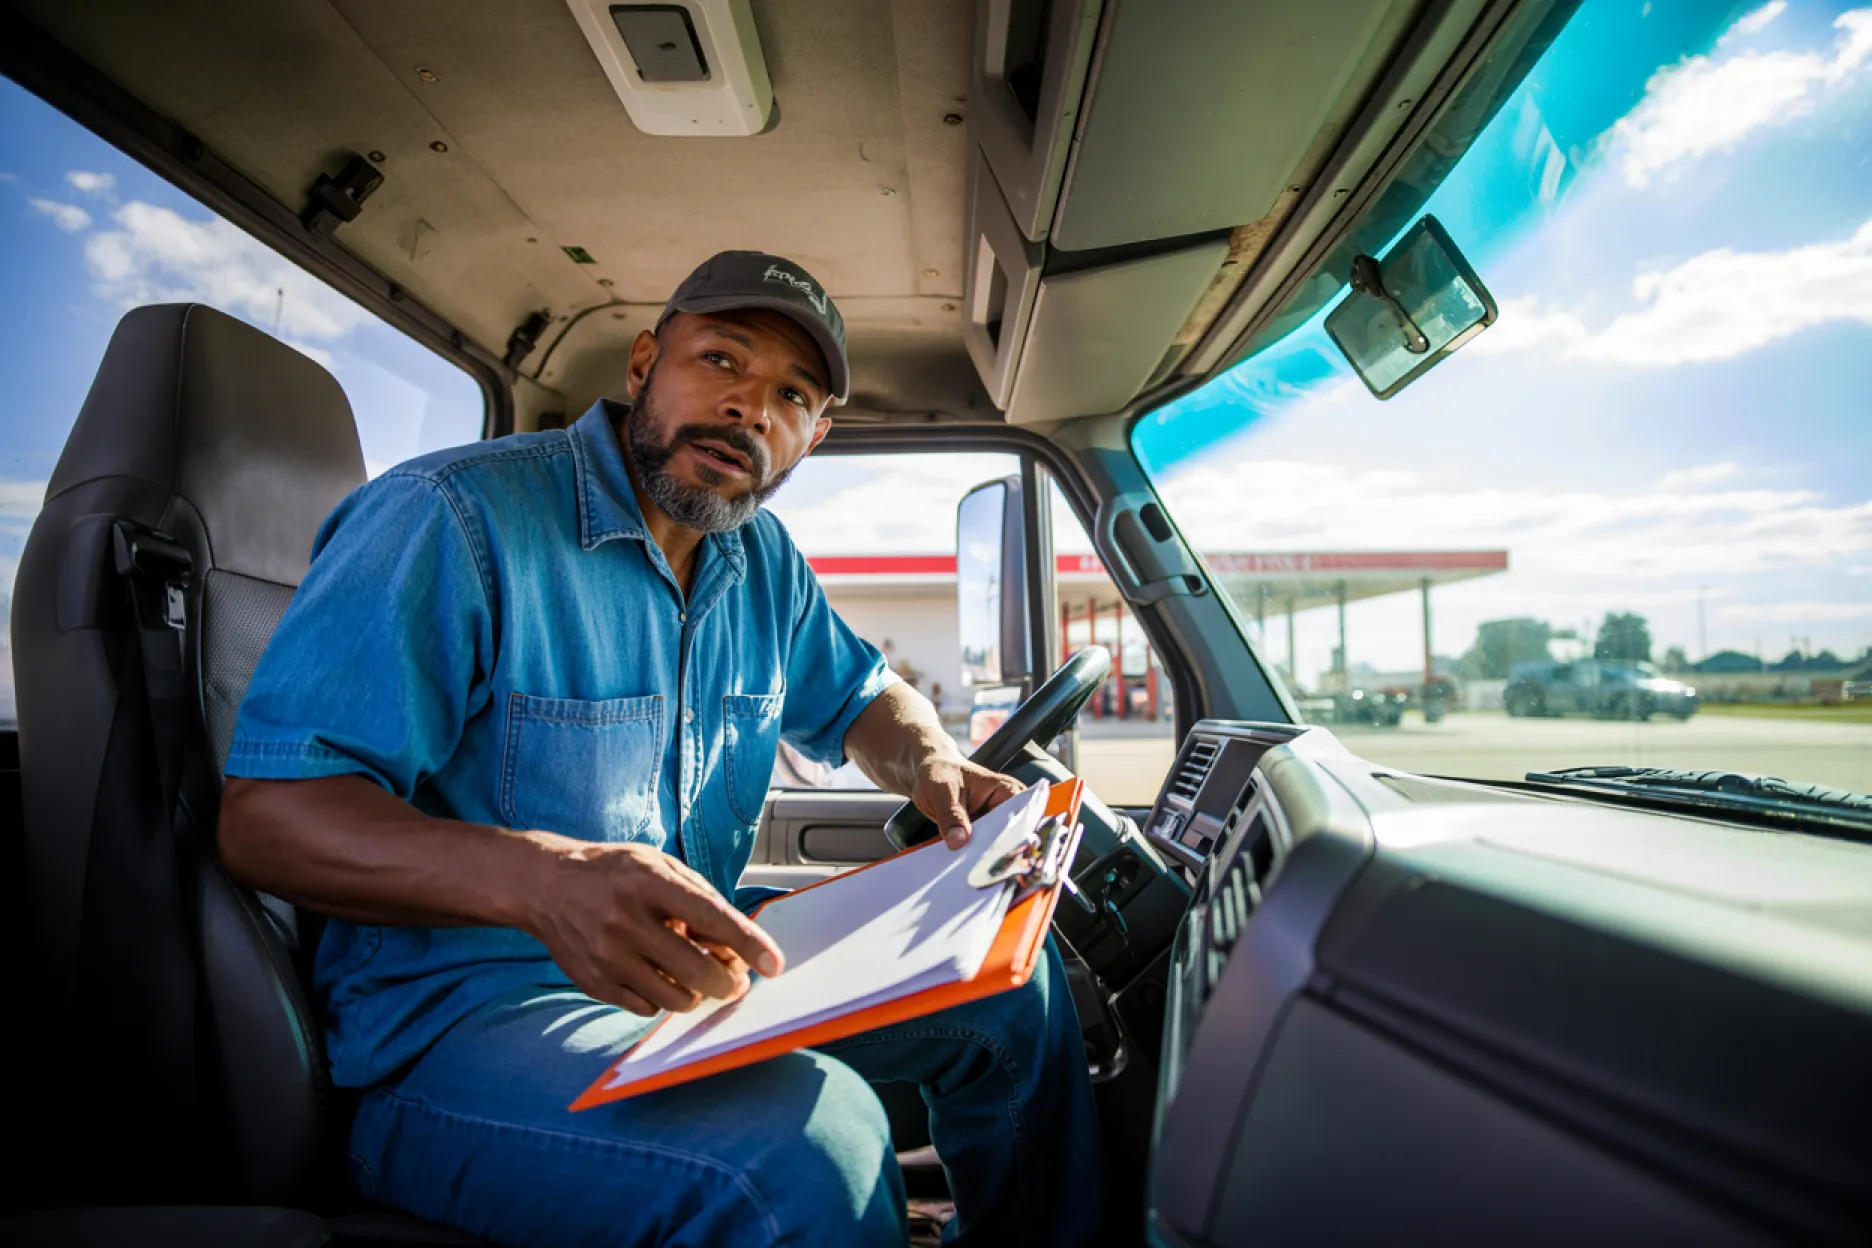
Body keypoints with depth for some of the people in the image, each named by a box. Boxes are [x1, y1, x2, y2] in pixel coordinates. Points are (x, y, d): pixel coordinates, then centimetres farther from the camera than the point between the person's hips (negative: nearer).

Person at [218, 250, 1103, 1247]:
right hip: (461, 1012, -7)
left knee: (1011, 982, 3)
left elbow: (857, 700, 20)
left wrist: (930, 764, -5)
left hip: (696, 967, 8)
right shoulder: (451, 518, -16)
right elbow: (264, 817, -20)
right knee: (808, 1151, -35)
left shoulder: (766, 565, 7)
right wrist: (545, 878, -38)